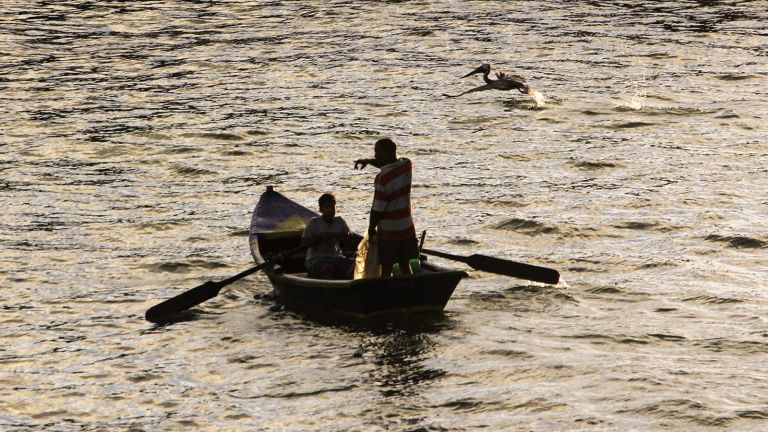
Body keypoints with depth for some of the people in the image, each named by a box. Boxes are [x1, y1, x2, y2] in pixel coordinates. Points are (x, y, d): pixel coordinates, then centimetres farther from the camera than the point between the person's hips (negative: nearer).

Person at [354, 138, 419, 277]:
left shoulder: (382, 179, -22)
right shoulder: (407, 165, -4)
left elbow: (378, 209, -17)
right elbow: (389, 165, 19)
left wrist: (371, 228, -3)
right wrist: (368, 161, 9)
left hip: (388, 231, -6)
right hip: (407, 228, 6)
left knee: (386, 269, 5)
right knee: (405, 266, 13)